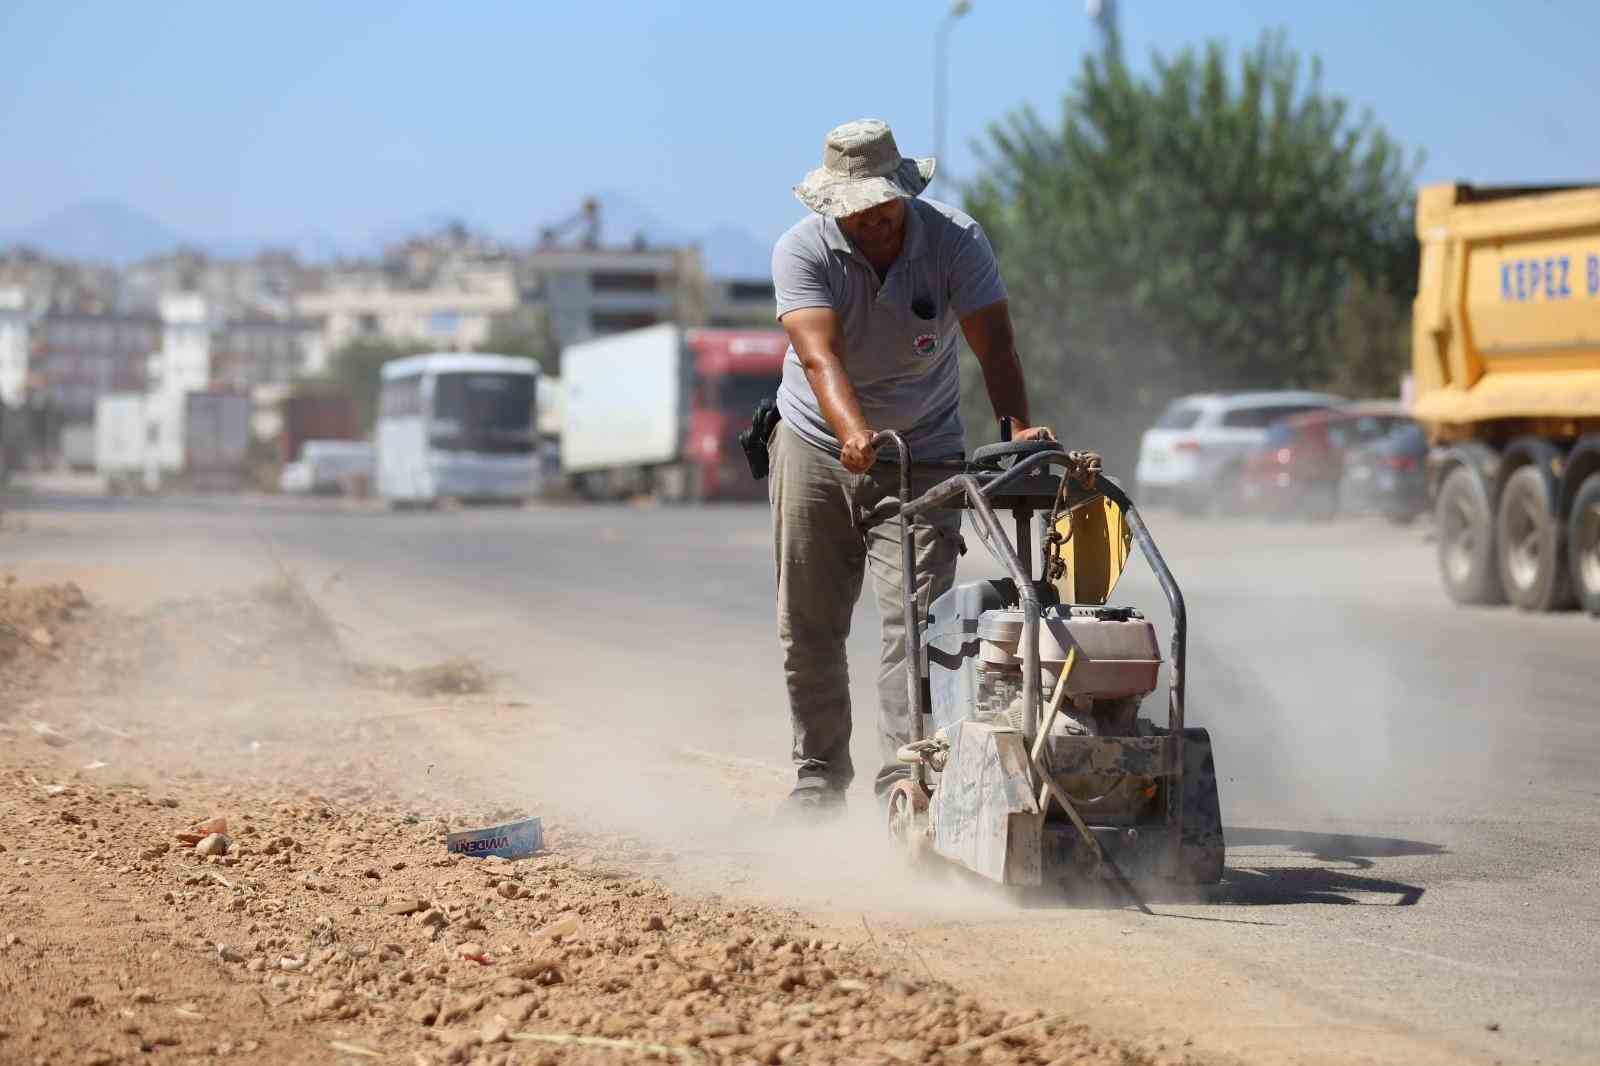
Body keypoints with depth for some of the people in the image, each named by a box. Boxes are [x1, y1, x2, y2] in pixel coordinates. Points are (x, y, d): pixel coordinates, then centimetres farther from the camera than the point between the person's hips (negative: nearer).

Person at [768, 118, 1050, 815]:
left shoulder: (957, 241, -16)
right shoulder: (802, 251, -18)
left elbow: (993, 345, -24)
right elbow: (820, 356, -33)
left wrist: (1016, 427, -42)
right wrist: (854, 433, -51)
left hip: (923, 451, -1)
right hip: (817, 448, 1)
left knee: (914, 615, -15)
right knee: (808, 627, 6)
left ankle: (905, 776, -19)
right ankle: (819, 775, 20)